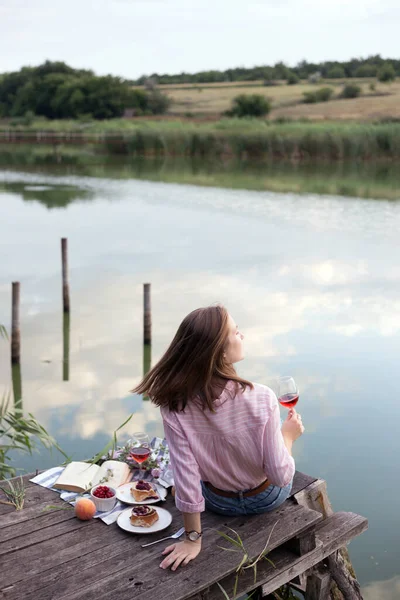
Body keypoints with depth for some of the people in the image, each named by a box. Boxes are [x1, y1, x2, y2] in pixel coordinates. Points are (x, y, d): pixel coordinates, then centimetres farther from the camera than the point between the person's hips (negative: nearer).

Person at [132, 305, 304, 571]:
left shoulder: (175, 407, -28)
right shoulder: (261, 399, -32)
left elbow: (186, 476, -23)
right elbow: (280, 476, -24)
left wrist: (193, 538, -11)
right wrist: (289, 435, -5)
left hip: (219, 503, 1)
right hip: (267, 499, -1)